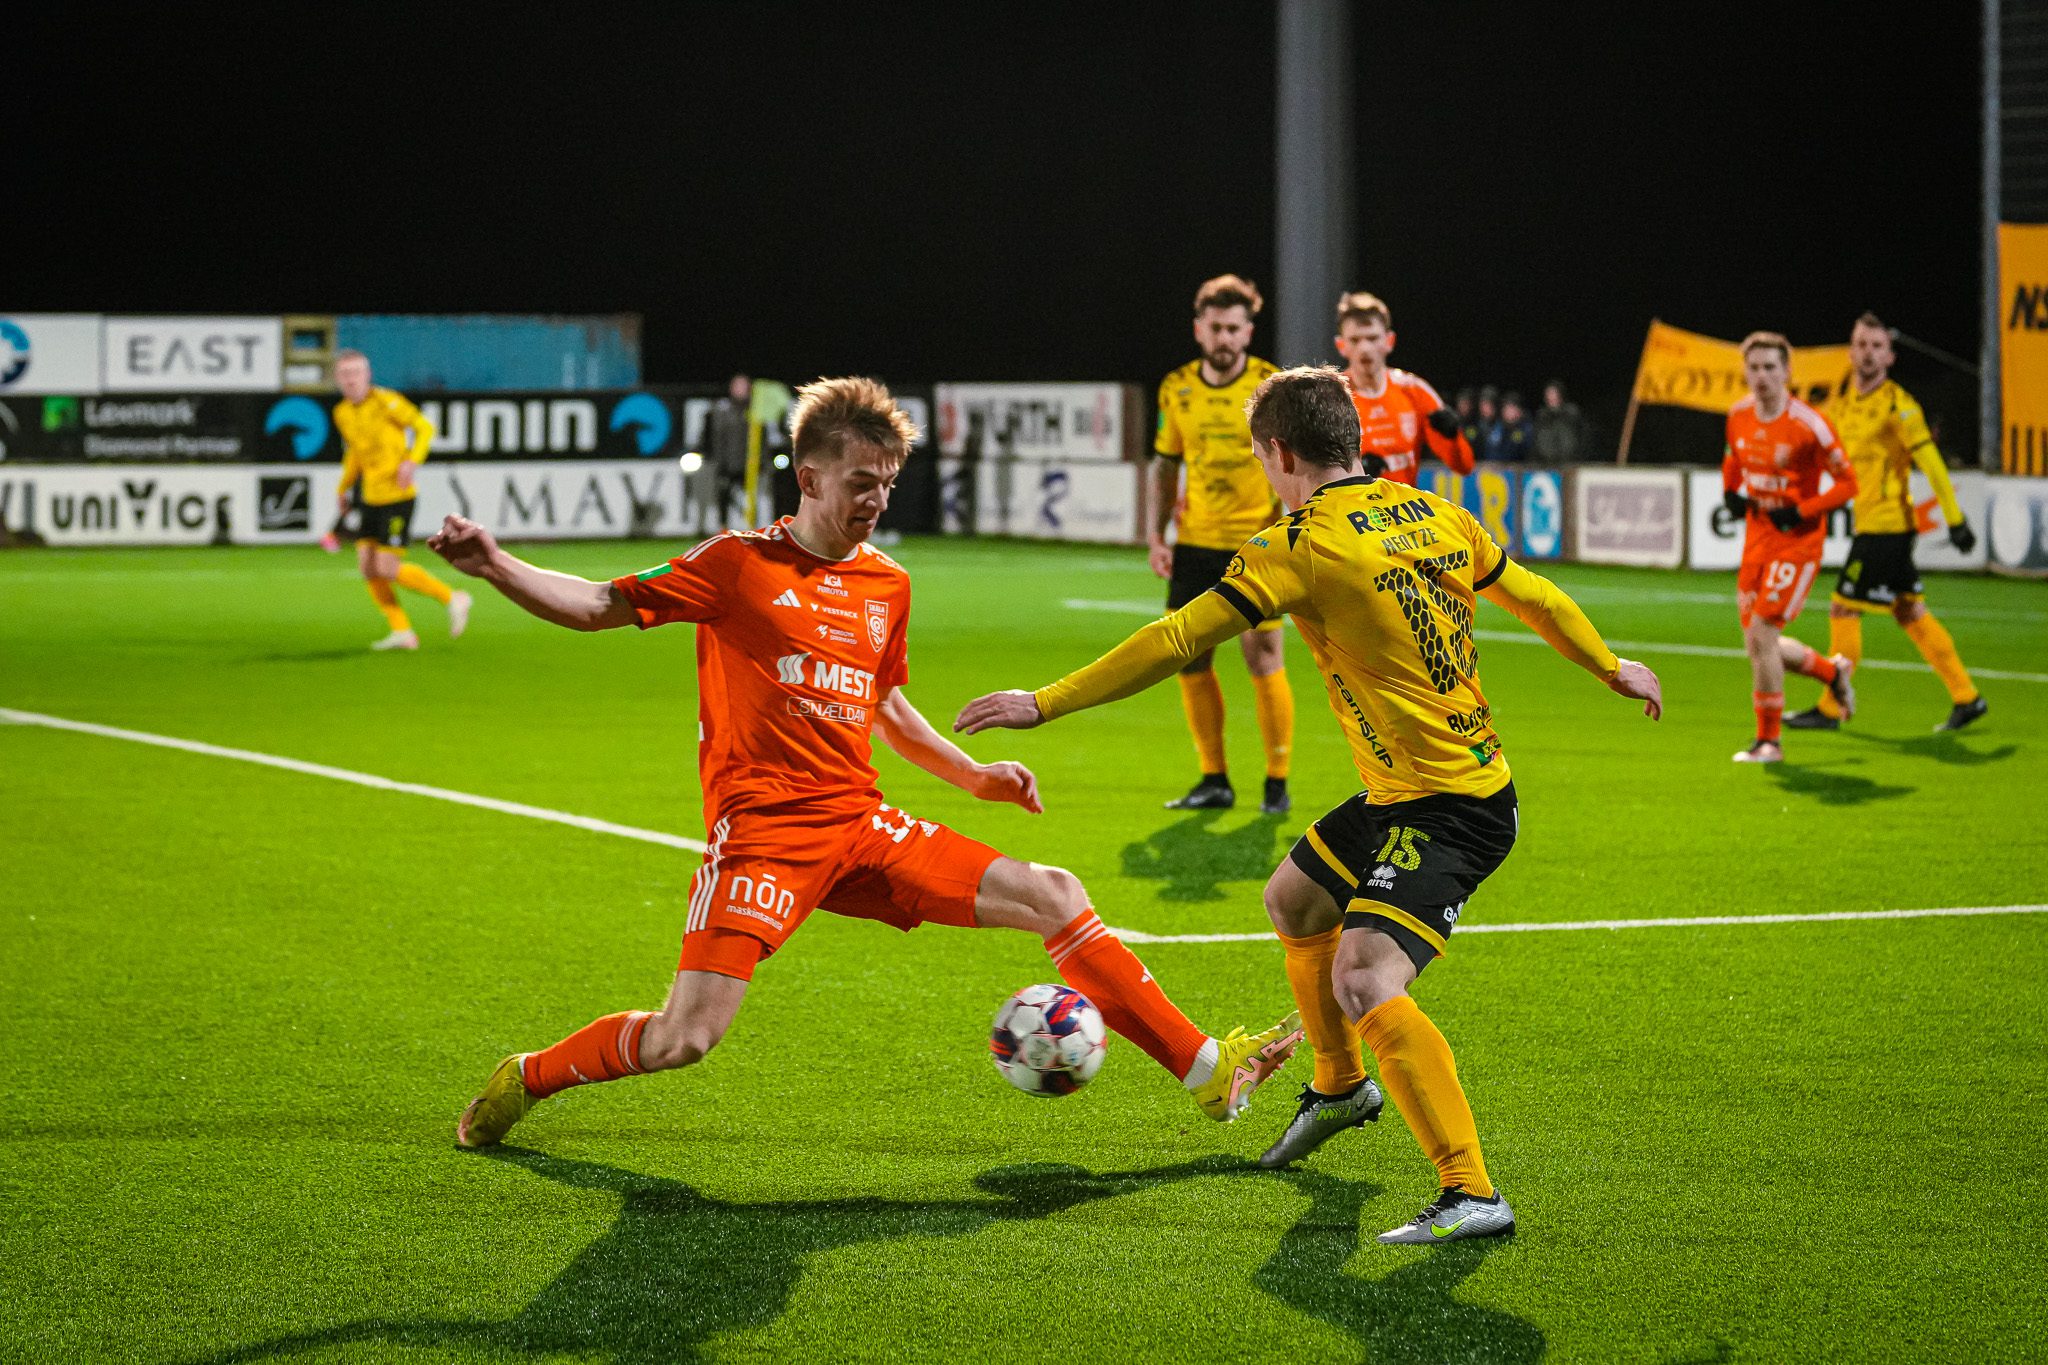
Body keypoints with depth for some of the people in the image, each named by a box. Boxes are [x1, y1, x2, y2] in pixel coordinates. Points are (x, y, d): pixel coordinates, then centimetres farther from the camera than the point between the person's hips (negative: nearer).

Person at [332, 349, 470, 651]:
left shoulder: (385, 401, -13)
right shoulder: (342, 413, 8)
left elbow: (425, 427, -7)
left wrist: (412, 460, -23)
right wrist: (343, 488, 23)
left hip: (397, 495, -7)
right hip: (370, 498, 7)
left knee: (388, 568, -12)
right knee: (368, 567, 0)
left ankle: (451, 598, 4)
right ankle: (402, 631, 8)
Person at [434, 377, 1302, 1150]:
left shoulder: (887, 584, 14)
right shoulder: (740, 564, -4)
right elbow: (596, 607, -4)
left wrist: (972, 775, 24)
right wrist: (493, 566, -19)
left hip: (862, 827, 6)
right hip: (762, 830, -6)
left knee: (1054, 898, 0)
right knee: (682, 1040, -17)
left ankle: (1206, 1069, 7)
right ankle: (526, 1081, 11)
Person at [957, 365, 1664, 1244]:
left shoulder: (1302, 543, -17)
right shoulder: (1436, 515, 6)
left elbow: (1179, 639, -18)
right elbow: (1533, 597, 19)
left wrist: (1044, 703, -13)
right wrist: (1611, 667, 38)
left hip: (1448, 810, -10)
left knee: (1366, 983, -23)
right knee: (1293, 902, 27)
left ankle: (1472, 1194, -25)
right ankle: (1339, 1088, 48)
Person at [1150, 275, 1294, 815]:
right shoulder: (1177, 389, 5)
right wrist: (1157, 536, 7)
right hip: (1196, 544, 5)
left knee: (1264, 661, -6)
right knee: (1191, 660, 5)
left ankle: (1277, 783, 5)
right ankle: (1214, 780, 16)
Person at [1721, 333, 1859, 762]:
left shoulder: (1808, 425, -19)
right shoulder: (1739, 415, 0)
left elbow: (1847, 483, -12)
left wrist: (1801, 512, -20)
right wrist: (1730, 493, 5)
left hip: (1797, 539, -7)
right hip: (1756, 537, 7)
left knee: (1761, 634, -14)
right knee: (1758, 643, 9)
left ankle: (1768, 740, 0)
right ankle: (1833, 671, 38)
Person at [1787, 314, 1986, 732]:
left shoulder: (1897, 404, -12)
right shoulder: (1842, 403, 11)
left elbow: (1931, 462, -13)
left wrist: (1955, 519, -14)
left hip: (1886, 523, -8)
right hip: (1868, 522, 8)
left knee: (1844, 610, -5)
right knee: (1909, 612, 11)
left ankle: (1830, 709, 3)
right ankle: (1966, 697, 16)